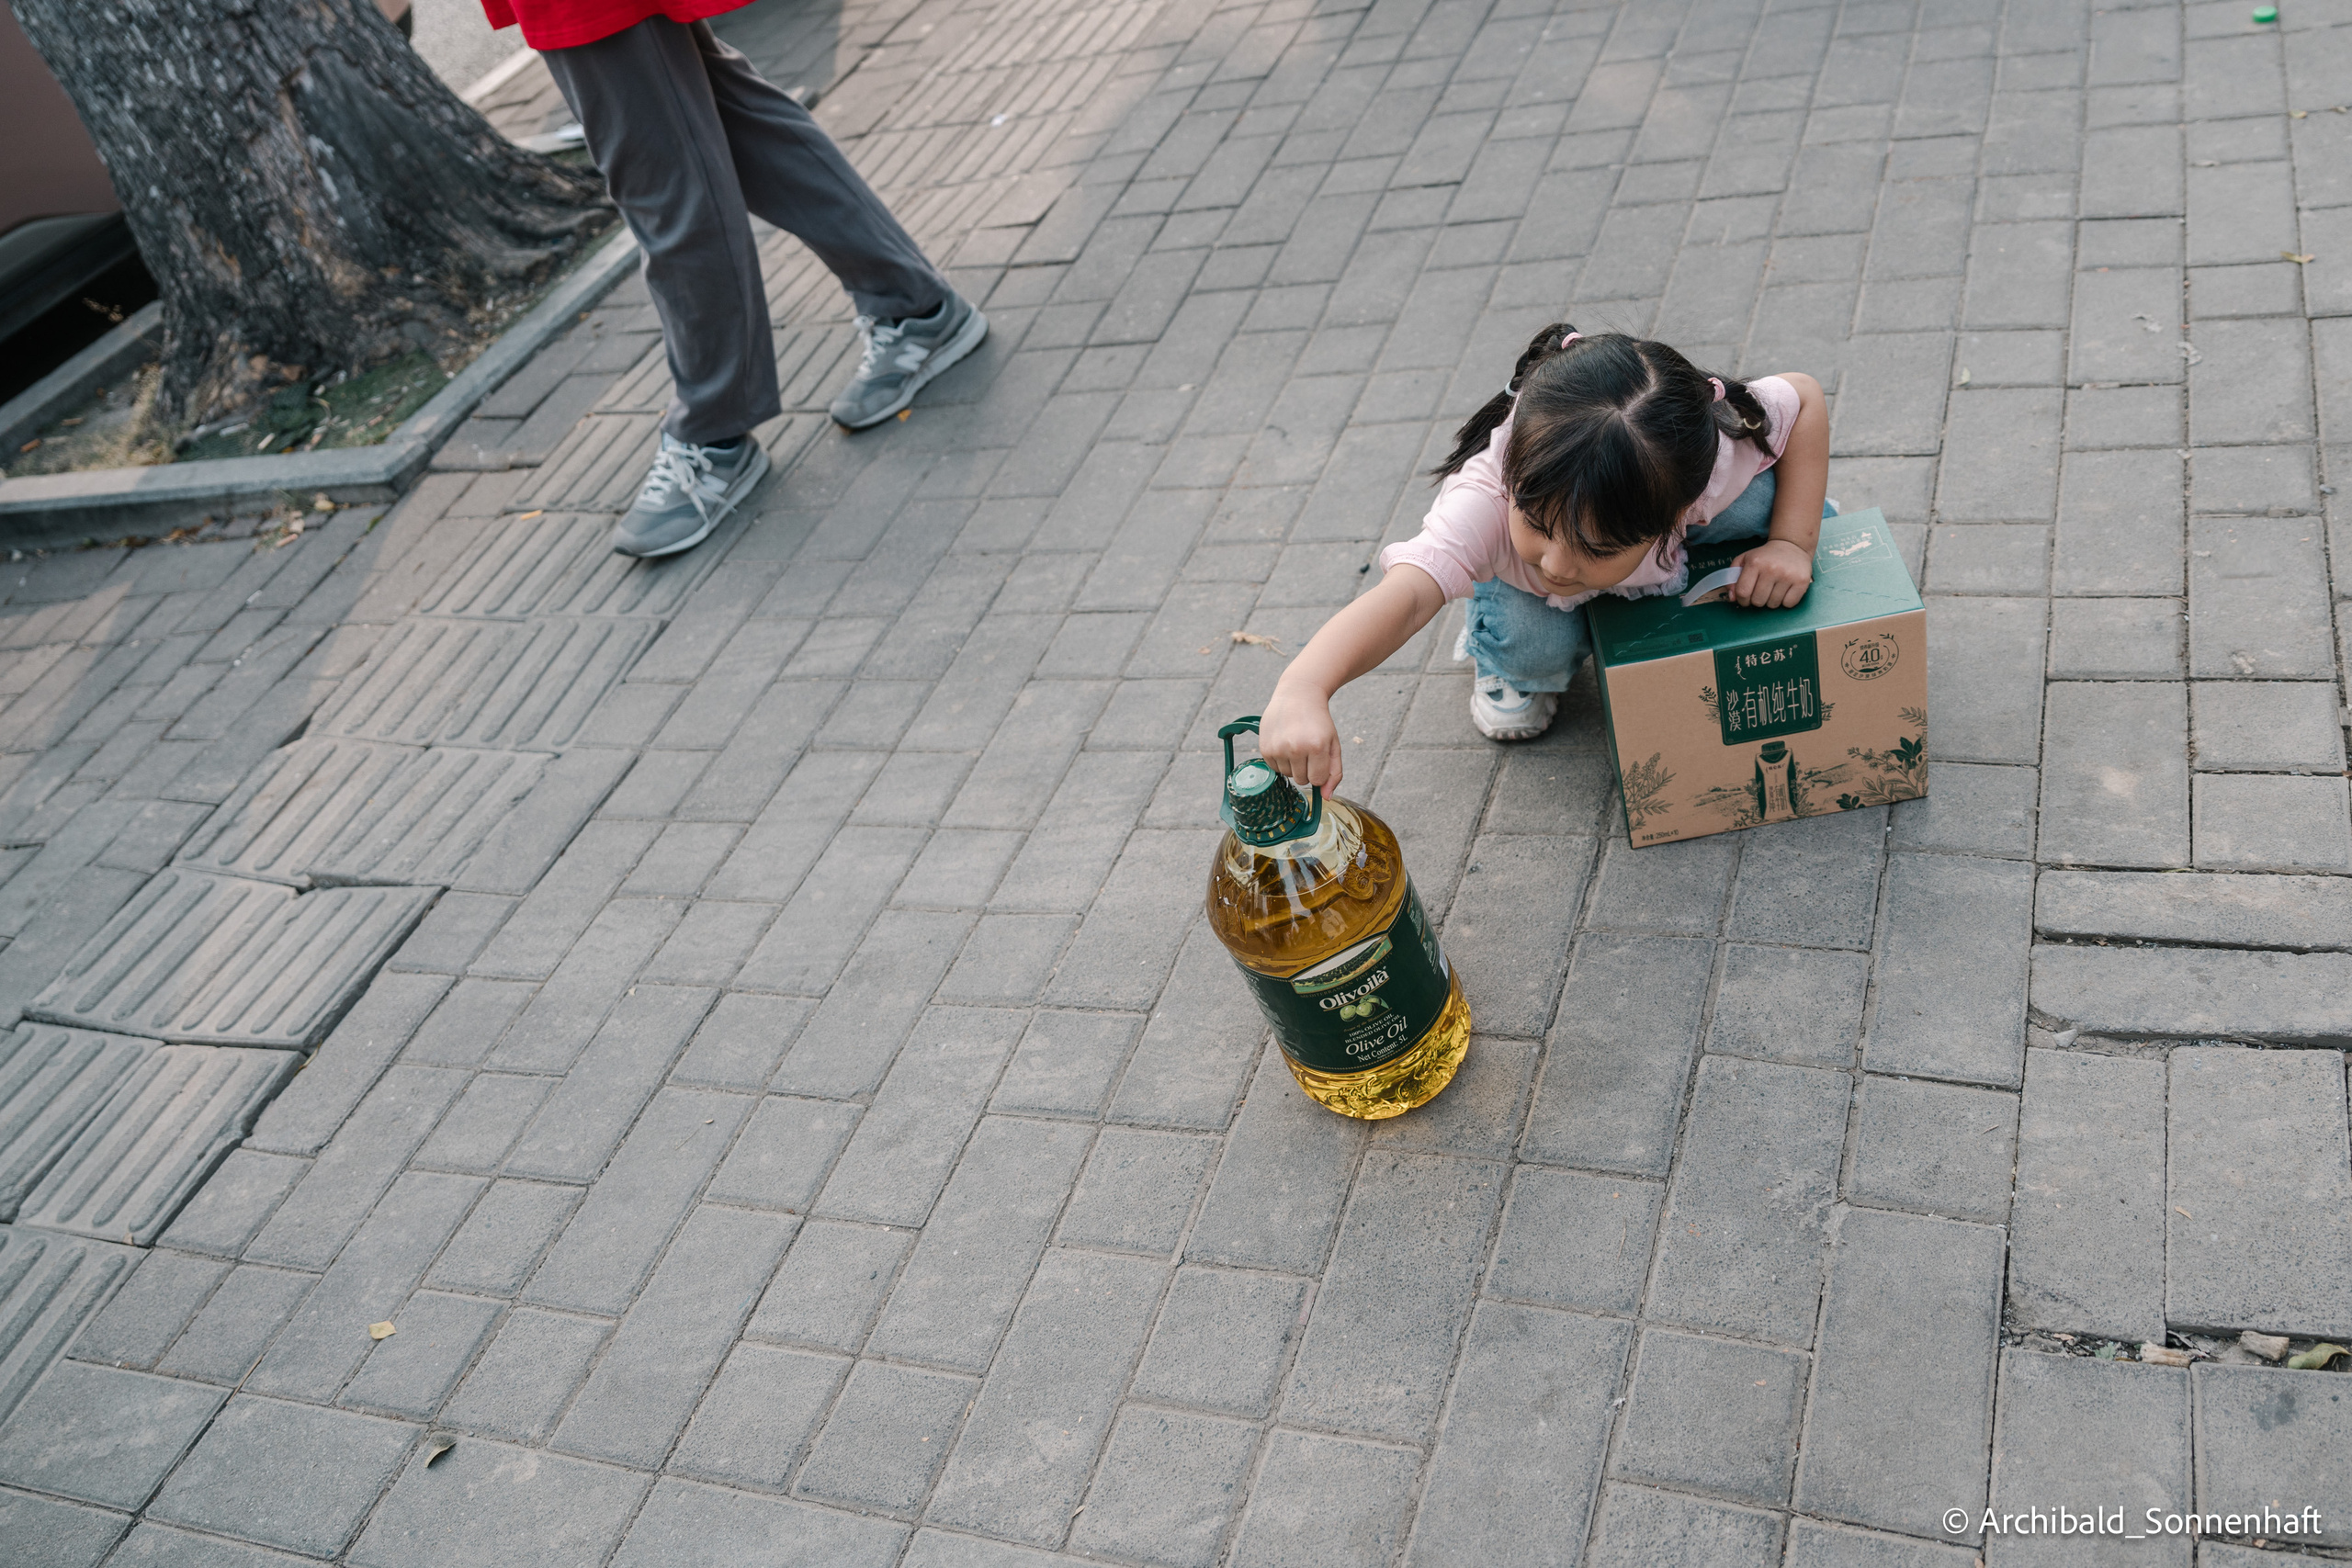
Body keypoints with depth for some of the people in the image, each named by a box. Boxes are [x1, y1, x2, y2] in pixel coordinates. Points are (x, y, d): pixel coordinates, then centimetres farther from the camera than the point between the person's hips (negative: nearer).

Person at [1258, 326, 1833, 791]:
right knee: (1535, 642, -33)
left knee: (1760, 500, -27)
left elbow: (1806, 395, -21)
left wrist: (1793, 543, -28)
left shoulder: (1716, 465, -40)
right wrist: (1301, 689, -81)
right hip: (1519, 579, -2)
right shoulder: (1489, 497, -47)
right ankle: (1511, 669, 6)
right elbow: (1405, 594, -63)